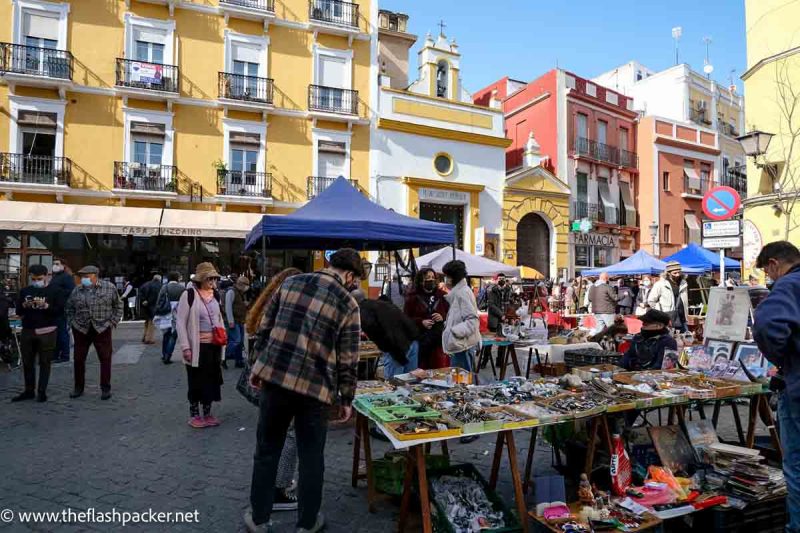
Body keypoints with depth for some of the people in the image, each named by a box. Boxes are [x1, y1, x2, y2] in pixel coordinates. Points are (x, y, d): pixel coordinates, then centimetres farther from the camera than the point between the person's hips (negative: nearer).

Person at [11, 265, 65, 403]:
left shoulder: (55, 291, -1)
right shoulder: (25, 291, 11)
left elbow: (60, 311, -8)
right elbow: (18, 311, 10)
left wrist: (46, 306, -22)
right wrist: (24, 305, -11)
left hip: (47, 332, -4)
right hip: (27, 331, 4)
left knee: (44, 362, 1)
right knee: (27, 362, 10)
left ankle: (42, 392, 8)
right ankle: (29, 391, 21)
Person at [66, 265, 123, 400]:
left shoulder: (109, 287, -3)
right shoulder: (77, 290, 4)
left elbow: (118, 305, 5)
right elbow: (69, 308, 16)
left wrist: (113, 322, -1)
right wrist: (71, 323, 7)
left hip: (102, 329, -2)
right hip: (80, 329, 3)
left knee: (105, 359, 0)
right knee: (78, 359, 8)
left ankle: (106, 389, 12)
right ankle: (78, 387, 24)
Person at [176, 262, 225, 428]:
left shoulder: (215, 295, 8)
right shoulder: (189, 294, -11)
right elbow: (180, 322, -12)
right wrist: (185, 347, -16)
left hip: (214, 346, 6)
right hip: (197, 346, -6)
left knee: (212, 380, 13)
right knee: (196, 381, 6)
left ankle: (207, 413, 27)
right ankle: (194, 415, 22)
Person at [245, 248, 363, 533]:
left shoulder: (291, 282, 6)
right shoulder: (348, 304, -4)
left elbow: (266, 326, 10)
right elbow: (347, 360, -4)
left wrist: (258, 368, 20)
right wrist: (347, 398, 8)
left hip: (274, 377, 3)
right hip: (315, 387, -3)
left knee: (267, 450, 19)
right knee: (311, 457, 15)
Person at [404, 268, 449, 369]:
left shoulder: (442, 295, 6)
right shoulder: (413, 297, 3)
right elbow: (406, 318, 3)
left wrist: (443, 317, -9)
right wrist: (421, 322, -12)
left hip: (440, 338, 1)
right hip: (420, 339, -1)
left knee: (440, 368, 0)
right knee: (421, 368, 1)